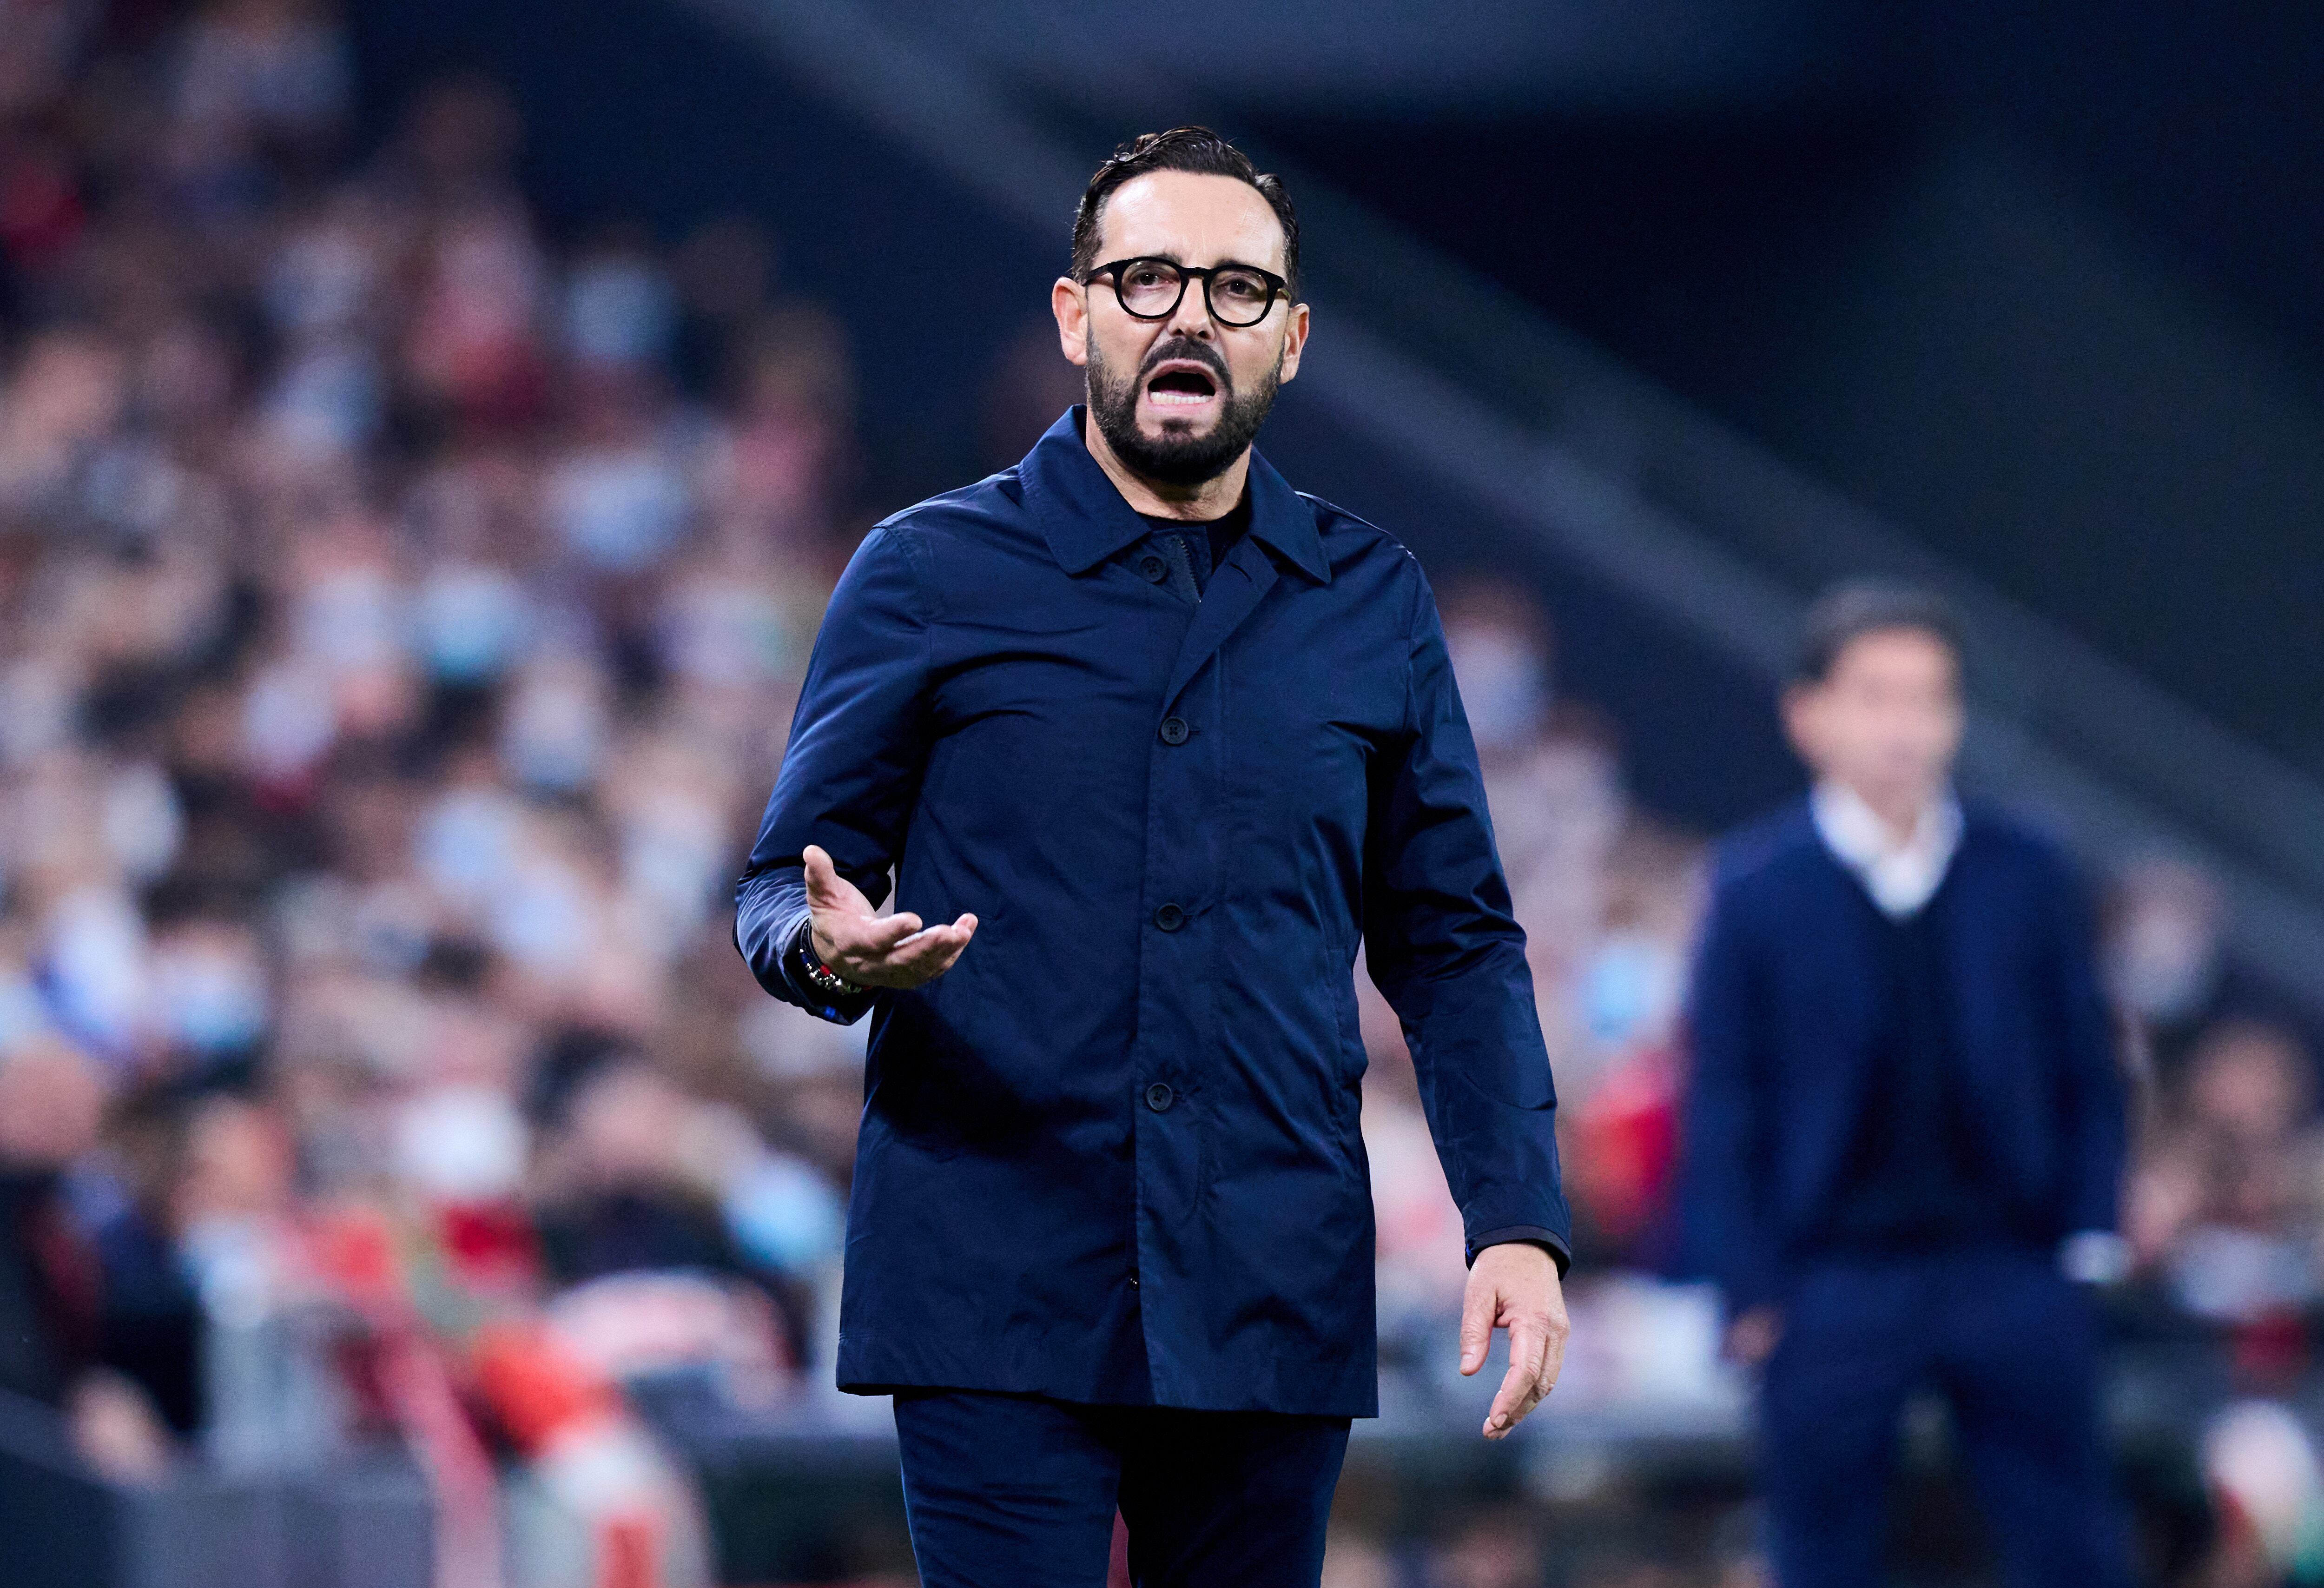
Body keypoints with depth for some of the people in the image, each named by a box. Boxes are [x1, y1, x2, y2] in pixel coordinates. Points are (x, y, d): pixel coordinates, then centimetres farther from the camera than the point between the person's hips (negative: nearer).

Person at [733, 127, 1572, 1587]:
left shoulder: (1372, 604, 13)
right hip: (995, 1291, -3)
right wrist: (832, 947, -19)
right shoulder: (930, 575, 5)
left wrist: (1517, 1223, 3)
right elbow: (785, 883, 6)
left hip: (1272, 1302, 3)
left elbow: (1455, 943, 15)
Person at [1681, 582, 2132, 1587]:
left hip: (2012, 1270, 1)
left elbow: (2087, 1068, 9)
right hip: (1835, 1285, -1)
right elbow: (1723, 1098, 0)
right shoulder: (1758, 890, -2)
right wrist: (1752, 1287, -4)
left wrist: (2090, 1239, 1)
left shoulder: (2025, 876, 3)